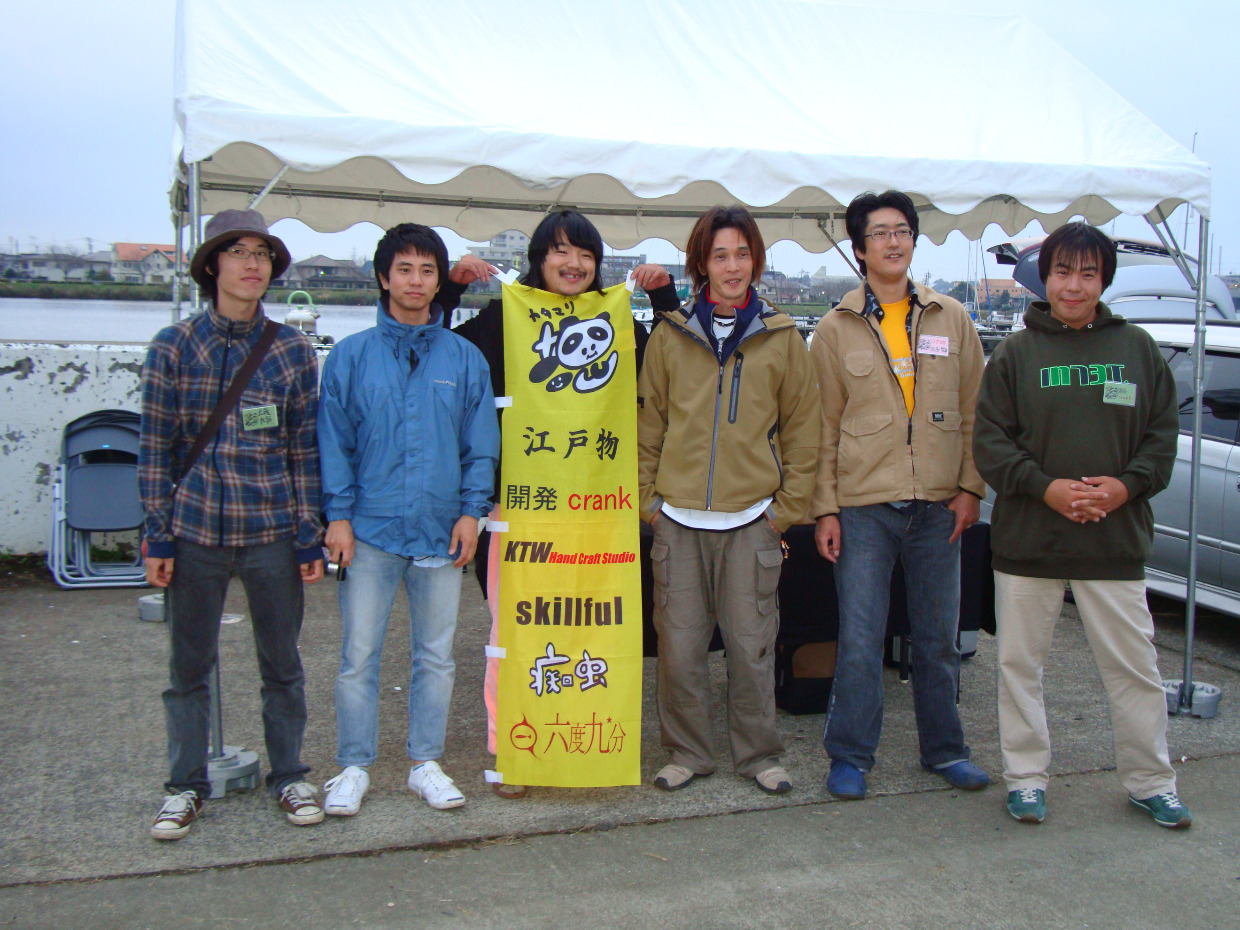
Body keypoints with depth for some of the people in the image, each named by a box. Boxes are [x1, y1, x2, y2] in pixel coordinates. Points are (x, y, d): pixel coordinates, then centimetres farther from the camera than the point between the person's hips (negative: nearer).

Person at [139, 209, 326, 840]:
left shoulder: (293, 350, 2)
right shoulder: (175, 347, 1)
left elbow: (306, 451, 4)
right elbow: (156, 447, 2)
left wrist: (311, 537, 1)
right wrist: (157, 537, -2)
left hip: (272, 533, 0)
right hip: (195, 531, 0)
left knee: (282, 664, 10)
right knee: (188, 665, 10)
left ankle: (288, 775, 28)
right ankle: (186, 785, 27)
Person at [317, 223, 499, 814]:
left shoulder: (465, 359, 6)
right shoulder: (351, 356, 3)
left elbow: (481, 444, 7)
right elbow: (334, 441, 2)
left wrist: (471, 510, -1)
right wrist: (338, 515, -4)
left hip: (440, 531, 2)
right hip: (370, 527, -1)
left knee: (436, 655, 10)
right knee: (359, 654, 3)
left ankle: (426, 764, 23)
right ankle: (354, 766, 18)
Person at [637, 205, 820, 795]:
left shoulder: (781, 338, 5)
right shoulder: (670, 336, 6)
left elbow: (802, 430, 7)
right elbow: (648, 425, 10)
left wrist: (788, 507, 1)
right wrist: (647, 498, 4)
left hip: (752, 520, -1)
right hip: (678, 519, 1)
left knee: (751, 644, 5)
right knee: (679, 645, 5)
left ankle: (757, 754, 22)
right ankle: (688, 752, 22)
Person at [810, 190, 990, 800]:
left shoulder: (952, 320, 8)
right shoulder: (836, 329, 3)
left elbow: (973, 410, 10)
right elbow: (823, 426, 2)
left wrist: (970, 487, 2)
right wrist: (825, 508, -3)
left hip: (938, 506, 2)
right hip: (863, 506, -2)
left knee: (938, 636, 12)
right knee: (859, 640, 0)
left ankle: (944, 749, 27)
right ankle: (850, 756, 15)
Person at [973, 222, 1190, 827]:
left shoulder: (1137, 348, 7)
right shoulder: (1015, 352, 2)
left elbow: (1163, 434, 7)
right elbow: (990, 442, -1)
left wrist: (1126, 485, -10)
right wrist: (1046, 487, -15)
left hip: (1116, 538, 1)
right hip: (1027, 539, 0)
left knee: (1135, 666, 6)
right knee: (1020, 664, 8)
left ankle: (1151, 783, 23)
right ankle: (1026, 777, 24)